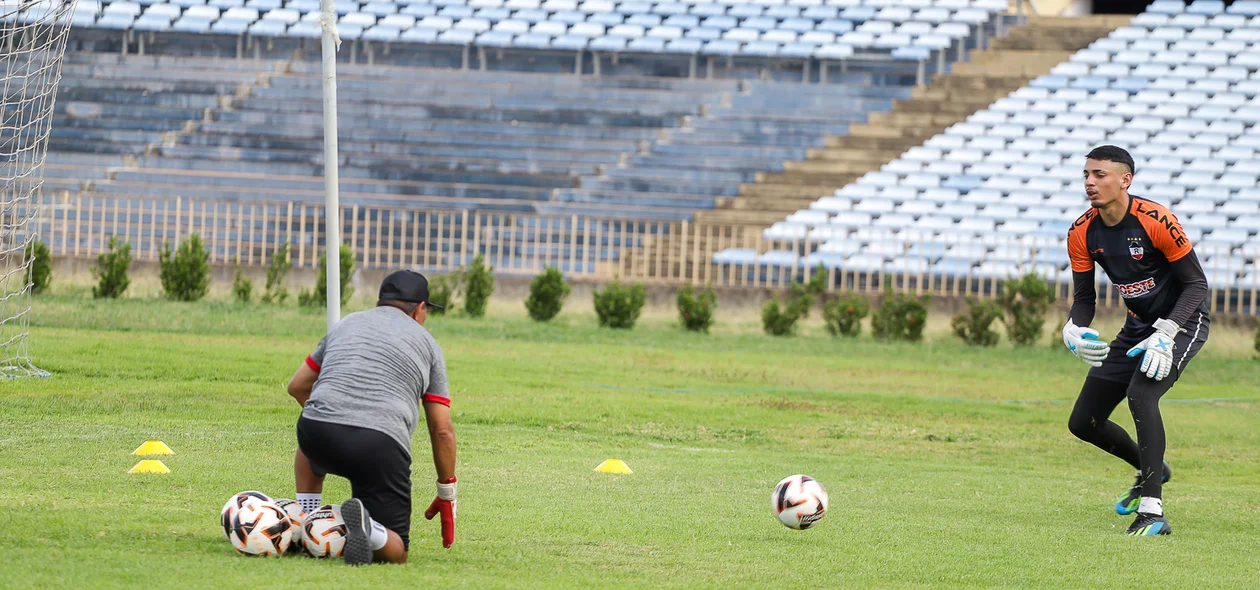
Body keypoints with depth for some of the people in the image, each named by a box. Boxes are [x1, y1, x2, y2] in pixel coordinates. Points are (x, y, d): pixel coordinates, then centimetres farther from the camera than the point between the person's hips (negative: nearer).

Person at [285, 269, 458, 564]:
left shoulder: (345, 325, 27)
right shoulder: (426, 343, 20)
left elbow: (297, 386, 37)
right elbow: (442, 430, 16)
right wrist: (447, 494, 24)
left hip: (318, 433, 3)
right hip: (382, 445, -3)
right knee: (395, 553, 6)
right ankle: (367, 526, -28)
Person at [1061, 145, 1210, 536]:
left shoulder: (1156, 221, -23)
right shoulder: (1082, 233, -6)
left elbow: (1196, 283, -18)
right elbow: (1084, 297, 4)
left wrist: (1165, 335, -28)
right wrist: (1074, 330, -19)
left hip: (1182, 321, -7)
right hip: (1138, 327, 7)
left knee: (1141, 394, -33)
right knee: (1083, 422, 6)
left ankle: (1153, 511, -32)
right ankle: (1150, 470, 36)